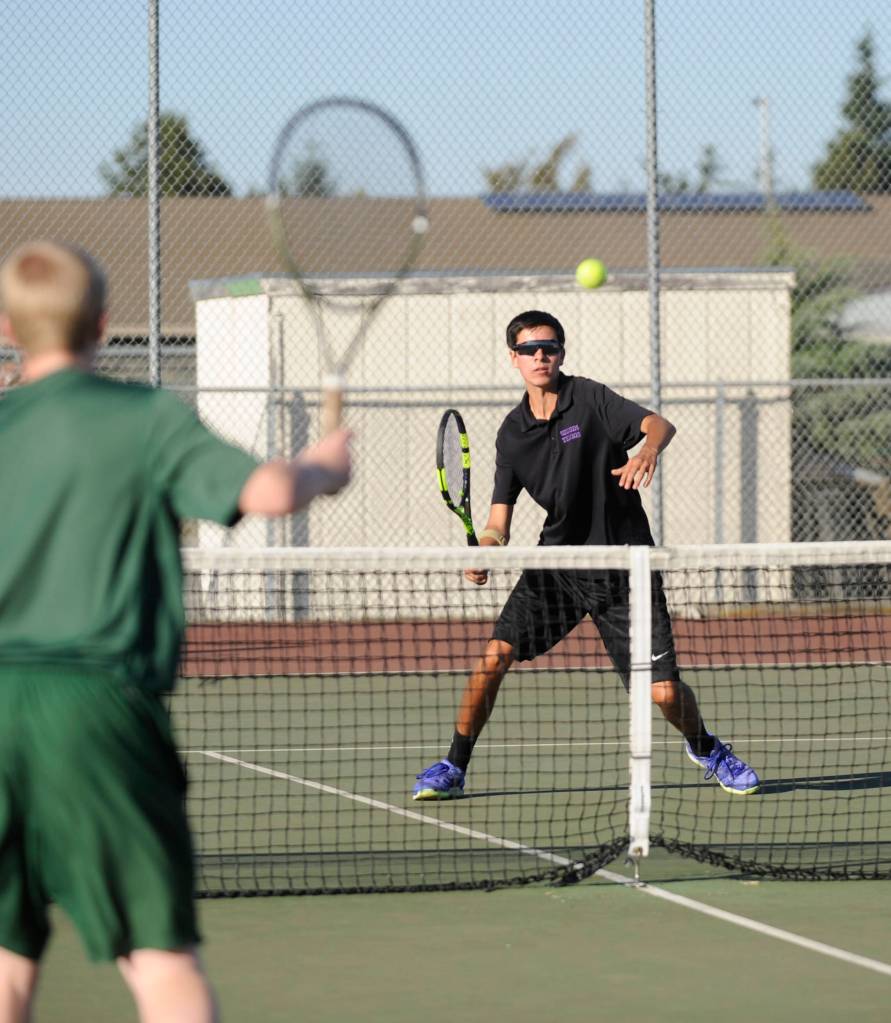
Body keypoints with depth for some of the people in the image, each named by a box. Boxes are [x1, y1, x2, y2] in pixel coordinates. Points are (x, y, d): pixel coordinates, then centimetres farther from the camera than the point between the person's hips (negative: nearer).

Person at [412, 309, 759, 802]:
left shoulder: (589, 399, -8)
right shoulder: (512, 433, 4)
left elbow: (659, 423, -21)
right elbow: (500, 518, 4)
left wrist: (649, 449, -44)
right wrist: (483, 553, -17)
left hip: (623, 566, -3)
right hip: (556, 563, 3)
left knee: (664, 694, -7)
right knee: (495, 654, -14)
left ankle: (704, 747, 27)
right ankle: (453, 768, 3)